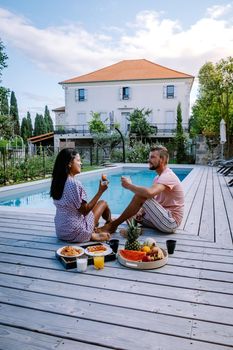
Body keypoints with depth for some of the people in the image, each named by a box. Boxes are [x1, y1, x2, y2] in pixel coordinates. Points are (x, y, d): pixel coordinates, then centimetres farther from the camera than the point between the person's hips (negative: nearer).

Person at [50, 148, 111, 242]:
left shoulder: (57, 181, 1)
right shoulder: (75, 183, -23)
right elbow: (85, 211, -16)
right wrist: (100, 191, -14)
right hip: (75, 233, -7)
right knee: (103, 203, 11)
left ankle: (90, 234, 20)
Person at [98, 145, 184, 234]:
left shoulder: (168, 176, -18)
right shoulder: (159, 177, 15)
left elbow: (149, 193, -36)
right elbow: (152, 201, 15)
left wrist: (129, 185, -20)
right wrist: (142, 210, -5)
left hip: (171, 222, -10)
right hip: (165, 219, 10)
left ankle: (113, 225, -14)